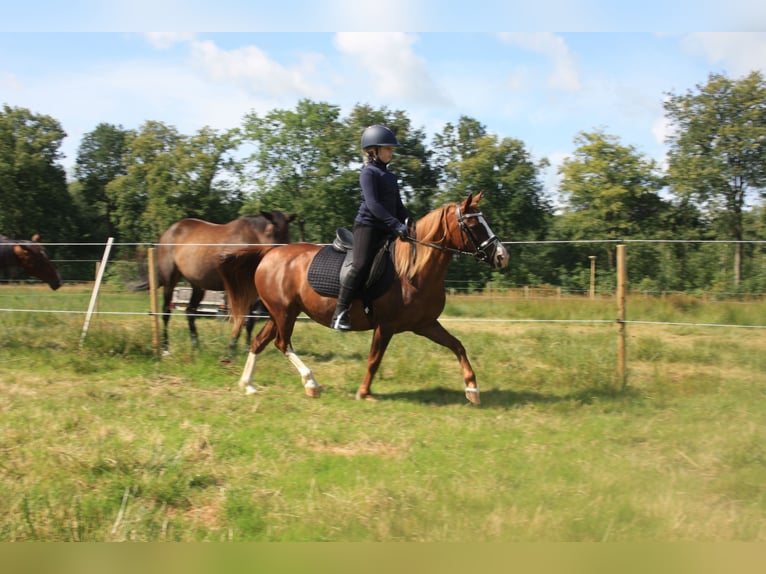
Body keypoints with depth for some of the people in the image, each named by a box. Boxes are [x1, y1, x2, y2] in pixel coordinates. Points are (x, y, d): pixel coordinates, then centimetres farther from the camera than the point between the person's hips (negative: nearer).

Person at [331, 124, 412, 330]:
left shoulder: (390, 176, 20)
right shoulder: (369, 172, -6)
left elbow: (397, 205, 21)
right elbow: (372, 204, -18)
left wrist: (409, 222, 3)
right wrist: (396, 225, -26)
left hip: (386, 230, 9)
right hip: (367, 226, -9)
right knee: (361, 266, -20)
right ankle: (339, 313, -17)